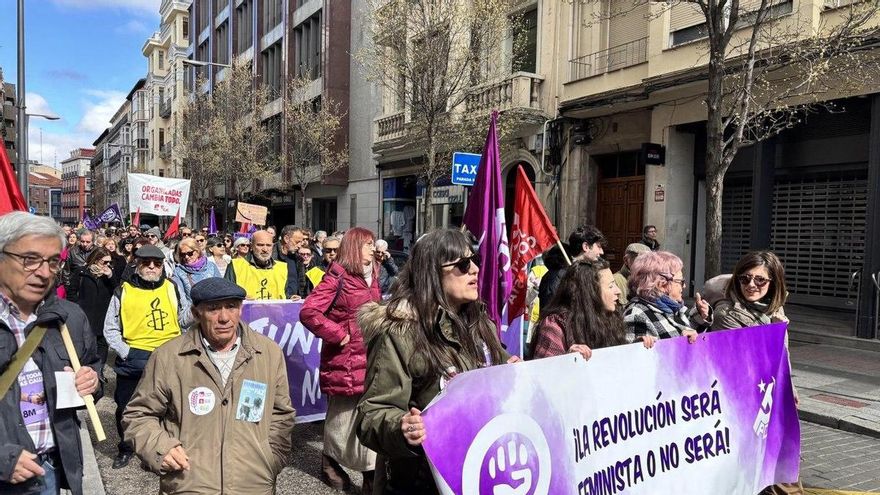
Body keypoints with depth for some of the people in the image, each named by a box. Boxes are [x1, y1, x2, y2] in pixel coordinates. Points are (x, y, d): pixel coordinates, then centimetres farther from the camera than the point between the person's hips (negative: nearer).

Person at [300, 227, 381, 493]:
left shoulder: (372, 277, 12)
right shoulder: (338, 277, -11)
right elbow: (308, 312, -18)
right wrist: (337, 334, -17)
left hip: (369, 356, 6)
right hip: (345, 359, -6)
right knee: (342, 414, 8)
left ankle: (371, 473, 12)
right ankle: (330, 461, 29)